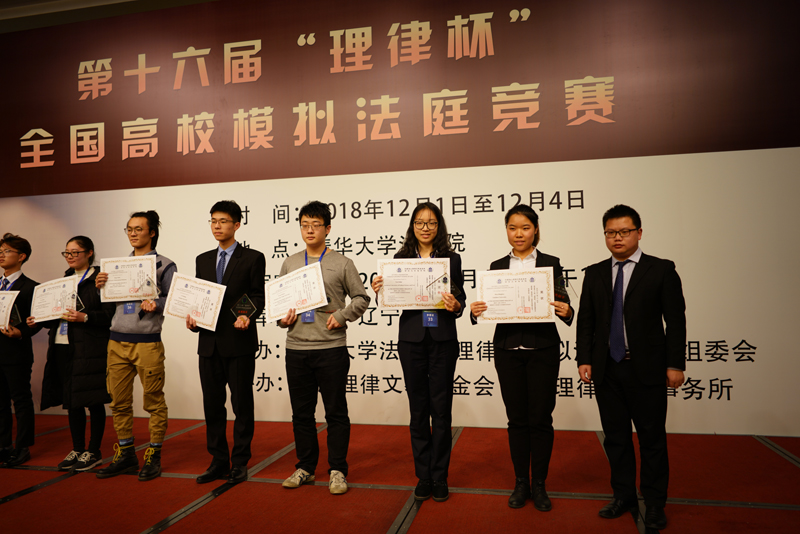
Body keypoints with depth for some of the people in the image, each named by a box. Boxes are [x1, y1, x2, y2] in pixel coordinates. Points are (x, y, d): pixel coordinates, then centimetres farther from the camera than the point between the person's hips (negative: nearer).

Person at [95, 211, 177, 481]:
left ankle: (154, 456, 13)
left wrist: (155, 304, -24)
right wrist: (101, 287, -1)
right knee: (119, 402, 10)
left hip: (147, 342, -5)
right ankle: (125, 456, 23)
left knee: (154, 401, 1)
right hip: (117, 341, 5)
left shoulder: (165, 265, 0)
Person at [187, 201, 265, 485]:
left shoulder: (252, 258, 0)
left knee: (242, 404, 4)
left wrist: (247, 316, -22)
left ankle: (240, 463, 16)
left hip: (239, 342, -5)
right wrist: (192, 316, -2)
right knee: (212, 404, 11)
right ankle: (218, 461, 23)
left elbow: (257, 297, -3)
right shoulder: (203, 259, 16)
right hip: (209, 342, 5)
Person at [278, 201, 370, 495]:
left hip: (331, 347, -3)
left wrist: (341, 316, -11)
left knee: (336, 412, 4)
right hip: (296, 349, 4)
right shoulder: (290, 263, 12)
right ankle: (305, 468, 28)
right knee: (301, 413, 13)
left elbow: (361, 298, 3)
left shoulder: (342, 263, 1)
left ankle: (337, 471, 17)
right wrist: (282, 317, -2)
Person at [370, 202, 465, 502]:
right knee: (418, 409, 9)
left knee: (441, 409, 4)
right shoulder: (401, 258, 7)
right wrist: (379, 290, -14)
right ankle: (423, 477, 22)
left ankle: (439, 477, 18)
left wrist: (455, 306, -19)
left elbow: (461, 300, 3)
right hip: (412, 339, 1)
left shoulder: (451, 259, 4)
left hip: (443, 339, -1)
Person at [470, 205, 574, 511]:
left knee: (540, 419, 4)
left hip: (542, 350, -1)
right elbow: (489, 307, 7)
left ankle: (539, 484, 21)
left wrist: (566, 312, -21)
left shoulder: (551, 264, 2)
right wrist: (475, 312, -14)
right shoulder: (497, 266, 8)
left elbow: (563, 308, 1)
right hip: (508, 350, 2)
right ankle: (521, 482, 24)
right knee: (517, 418, 9)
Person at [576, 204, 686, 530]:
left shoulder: (662, 270, 0)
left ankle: (654, 503, 22)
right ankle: (623, 495, 27)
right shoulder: (594, 274, 9)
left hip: (647, 369, -3)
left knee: (652, 437, 7)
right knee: (615, 436, 12)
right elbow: (586, 321, 8)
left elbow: (675, 320, -3)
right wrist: (584, 359, 0)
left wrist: (675, 364, -7)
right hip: (606, 369, 3)